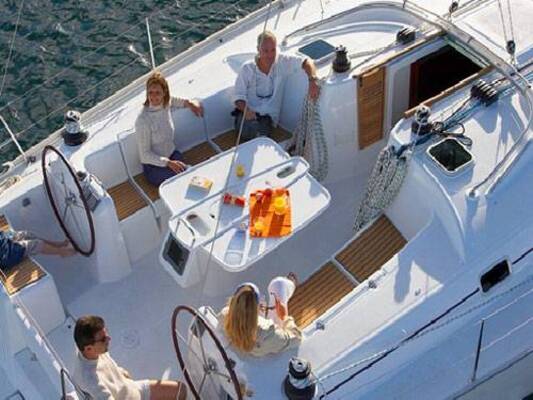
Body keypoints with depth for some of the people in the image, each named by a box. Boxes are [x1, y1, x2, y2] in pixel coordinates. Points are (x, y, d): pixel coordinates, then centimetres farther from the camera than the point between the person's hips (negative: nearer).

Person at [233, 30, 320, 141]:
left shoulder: (283, 62, 0)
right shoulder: (247, 68, -2)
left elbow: (307, 62, -3)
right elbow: (239, 96, -1)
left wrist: (313, 80, -25)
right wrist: (246, 110, -24)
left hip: (268, 115, 1)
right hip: (248, 112, 0)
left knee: (262, 131, -33)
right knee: (251, 129, -35)